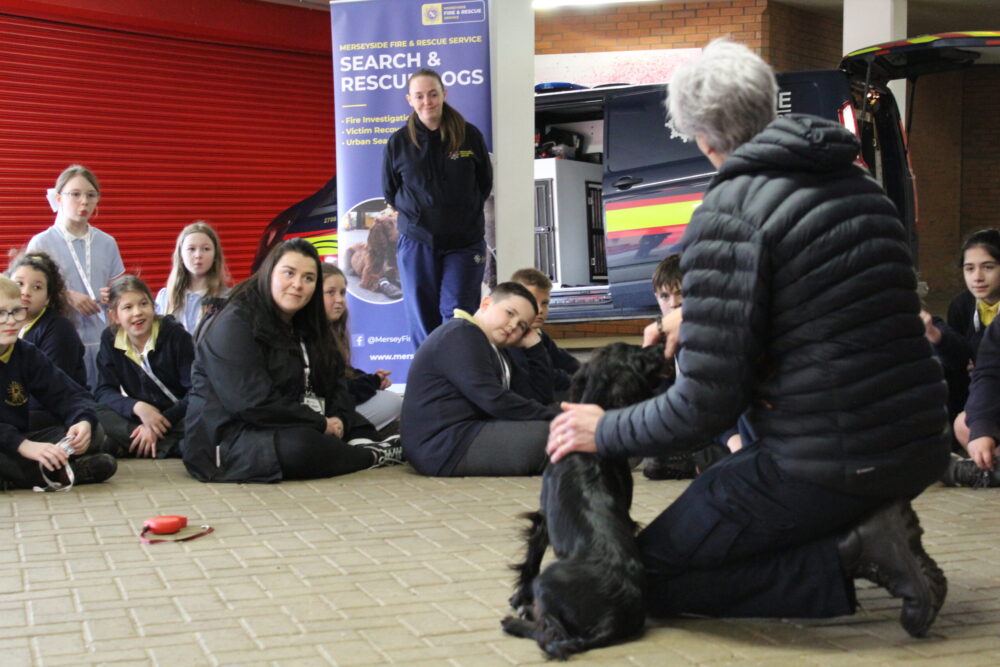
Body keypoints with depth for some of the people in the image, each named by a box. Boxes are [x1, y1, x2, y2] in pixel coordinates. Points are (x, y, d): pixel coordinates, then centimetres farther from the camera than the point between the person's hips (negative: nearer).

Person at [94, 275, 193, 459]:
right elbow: (104, 391, -5)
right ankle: (173, 448, -29)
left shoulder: (175, 335, -10)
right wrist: (137, 407, -25)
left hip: (178, 418, -3)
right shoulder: (110, 339, 0)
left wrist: (160, 424, -21)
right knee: (96, 415, -26)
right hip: (138, 417, 3)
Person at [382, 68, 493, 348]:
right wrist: (414, 215, 6)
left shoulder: (469, 135, 0)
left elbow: (485, 183, 11)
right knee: (423, 320, 4)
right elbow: (389, 191, 12)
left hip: (465, 242, -1)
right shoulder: (399, 142, 1)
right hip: (417, 243, 1)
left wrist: (465, 213, 7)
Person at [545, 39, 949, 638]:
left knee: (649, 573, 6)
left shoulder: (728, 213, -14)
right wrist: (701, 322, 30)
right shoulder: (861, 183, 9)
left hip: (826, 467, -8)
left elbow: (705, 405, -16)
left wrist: (605, 432, 1)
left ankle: (844, 561, -7)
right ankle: (862, 527, 9)